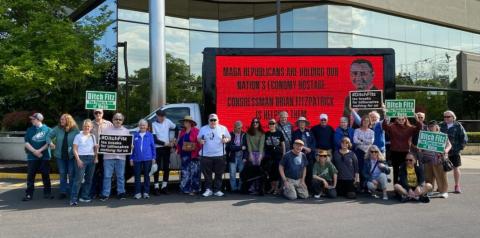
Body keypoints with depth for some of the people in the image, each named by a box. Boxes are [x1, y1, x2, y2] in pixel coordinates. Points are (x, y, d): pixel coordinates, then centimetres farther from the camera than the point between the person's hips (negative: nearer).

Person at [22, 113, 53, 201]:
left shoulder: (47, 129, 1)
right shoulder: (30, 130, 7)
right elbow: (26, 143, 1)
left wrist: (40, 150, -14)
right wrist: (35, 151, -12)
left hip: (45, 157, -2)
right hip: (32, 157, 2)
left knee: (46, 175, 5)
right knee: (30, 176, 2)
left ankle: (47, 193, 14)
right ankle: (29, 194, 8)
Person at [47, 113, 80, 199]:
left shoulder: (75, 130, -8)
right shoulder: (57, 129, -1)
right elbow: (49, 136, 6)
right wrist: (50, 142, -13)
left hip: (71, 156, -3)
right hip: (60, 155, 3)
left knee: (71, 174, 4)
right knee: (62, 174, 11)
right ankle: (63, 192, 19)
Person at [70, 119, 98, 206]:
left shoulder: (93, 136, 14)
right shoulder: (78, 136, 2)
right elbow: (75, 149, -2)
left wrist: (96, 157, 5)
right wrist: (78, 160, -12)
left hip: (91, 158, 5)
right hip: (81, 158, -5)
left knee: (89, 179, 5)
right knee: (78, 179, -11)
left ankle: (84, 196, 13)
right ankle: (73, 199, -10)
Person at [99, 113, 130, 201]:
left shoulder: (126, 131, 13)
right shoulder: (107, 130, 10)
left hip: (121, 156, 1)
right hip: (108, 156, -1)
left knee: (121, 176, 5)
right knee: (107, 176, 0)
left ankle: (121, 192, 14)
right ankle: (105, 194, 6)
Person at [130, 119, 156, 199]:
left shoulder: (150, 135, 3)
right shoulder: (135, 135, 4)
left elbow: (153, 147, 5)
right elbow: (132, 147, 7)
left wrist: (153, 157, 2)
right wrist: (131, 158, 4)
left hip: (147, 159, 0)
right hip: (137, 159, 1)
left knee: (146, 175, 8)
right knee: (137, 176, 3)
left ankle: (146, 192, 15)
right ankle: (138, 192, 11)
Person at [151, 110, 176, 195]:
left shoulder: (167, 121, 0)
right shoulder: (153, 125, -9)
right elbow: (155, 140, -13)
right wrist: (165, 143, -16)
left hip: (167, 148, 3)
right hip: (158, 148, -3)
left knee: (166, 168, 6)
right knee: (157, 168, 1)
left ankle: (164, 186, 17)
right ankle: (156, 187, 10)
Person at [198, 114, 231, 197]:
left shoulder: (223, 128, 5)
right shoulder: (203, 129, 8)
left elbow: (229, 137, 10)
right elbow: (198, 138, 15)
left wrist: (226, 140, -12)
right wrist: (200, 140, -8)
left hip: (219, 155, -1)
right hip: (206, 155, 1)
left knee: (219, 174, 3)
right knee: (207, 174, 3)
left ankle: (217, 190, 12)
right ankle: (208, 189, 12)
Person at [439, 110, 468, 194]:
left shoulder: (458, 126, -2)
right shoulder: (441, 126, 3)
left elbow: (464, 139, 0)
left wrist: (459, 148, -6)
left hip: (454, 152, -2)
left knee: (456, 168, 8)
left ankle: (457, 186, 20)